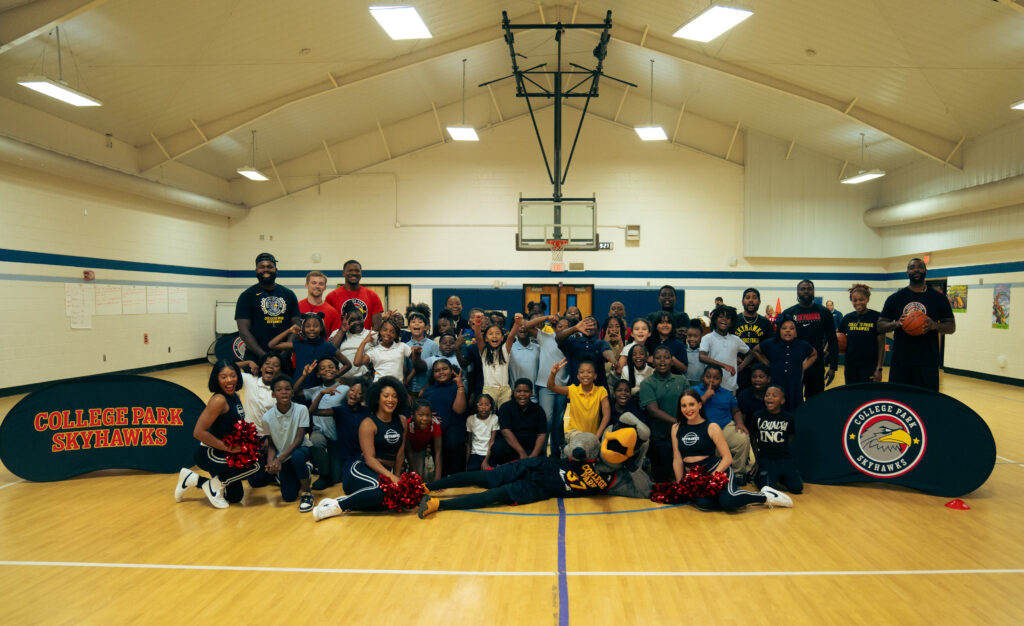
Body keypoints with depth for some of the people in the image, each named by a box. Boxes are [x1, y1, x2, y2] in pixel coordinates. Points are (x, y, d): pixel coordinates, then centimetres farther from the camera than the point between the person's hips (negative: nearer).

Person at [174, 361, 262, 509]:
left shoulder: (234, 396, 4)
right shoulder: (219, 400, -22)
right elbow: (198, 432, -27)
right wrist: (227, 448, -24)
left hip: (222, 455, 9)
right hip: (209, 454, -9)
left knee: (236, 496, 17)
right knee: (254, 464, -21)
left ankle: (193, 479, 25)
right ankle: (217, 484, -2)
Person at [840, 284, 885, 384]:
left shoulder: (876, 317, -6)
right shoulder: (848, 318, 6)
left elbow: (881, 346, -6)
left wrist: (879, 368, -10)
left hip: (870, 367, -4)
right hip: (850, 367, 4)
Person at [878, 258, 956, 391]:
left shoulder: (938, 298, 7)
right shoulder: (895, 298, 8)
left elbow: (951, 327, 7)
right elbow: (880, 325, 8)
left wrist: (934, 325, -14)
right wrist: (896, 324, -13)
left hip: (928, 362, -1)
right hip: (900, 362, 1)